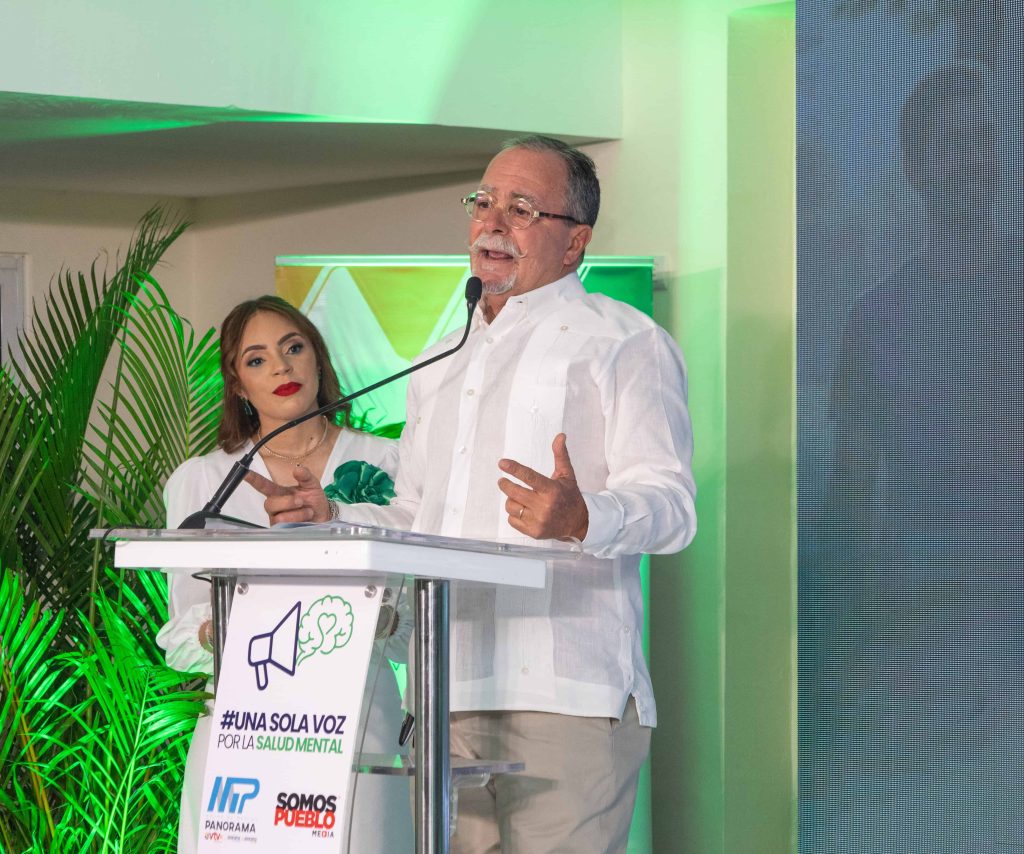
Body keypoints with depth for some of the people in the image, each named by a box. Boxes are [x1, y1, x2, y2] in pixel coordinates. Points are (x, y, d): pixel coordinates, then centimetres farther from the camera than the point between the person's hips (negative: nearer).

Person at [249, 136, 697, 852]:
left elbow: (668, 499, -9)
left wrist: (581, 517, -29)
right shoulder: (440, 366, 27)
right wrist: (331, 519, 13)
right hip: (448, 700, 7)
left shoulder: (623, 342, 3)